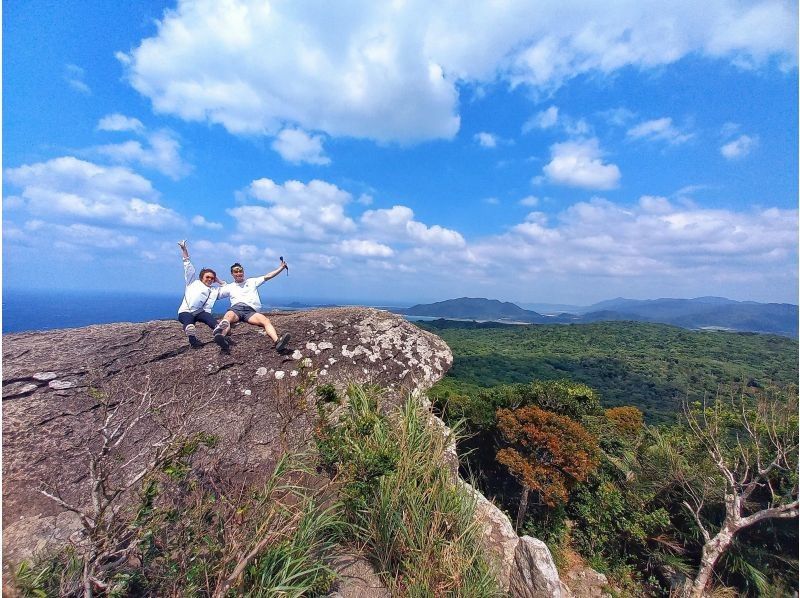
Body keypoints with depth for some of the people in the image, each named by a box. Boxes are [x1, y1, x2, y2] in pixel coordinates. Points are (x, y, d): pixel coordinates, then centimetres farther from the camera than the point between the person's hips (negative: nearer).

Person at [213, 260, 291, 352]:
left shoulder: (252, 281, 29)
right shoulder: (229, 287, 29)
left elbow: (268, 276, 24)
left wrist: (282, 267, 20)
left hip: (250, 310, 0)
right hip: (236, 308, 0)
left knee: (266, 320, -32)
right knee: (227, 317, -38)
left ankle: (277, 342, -56)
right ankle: (221, 336, -69)